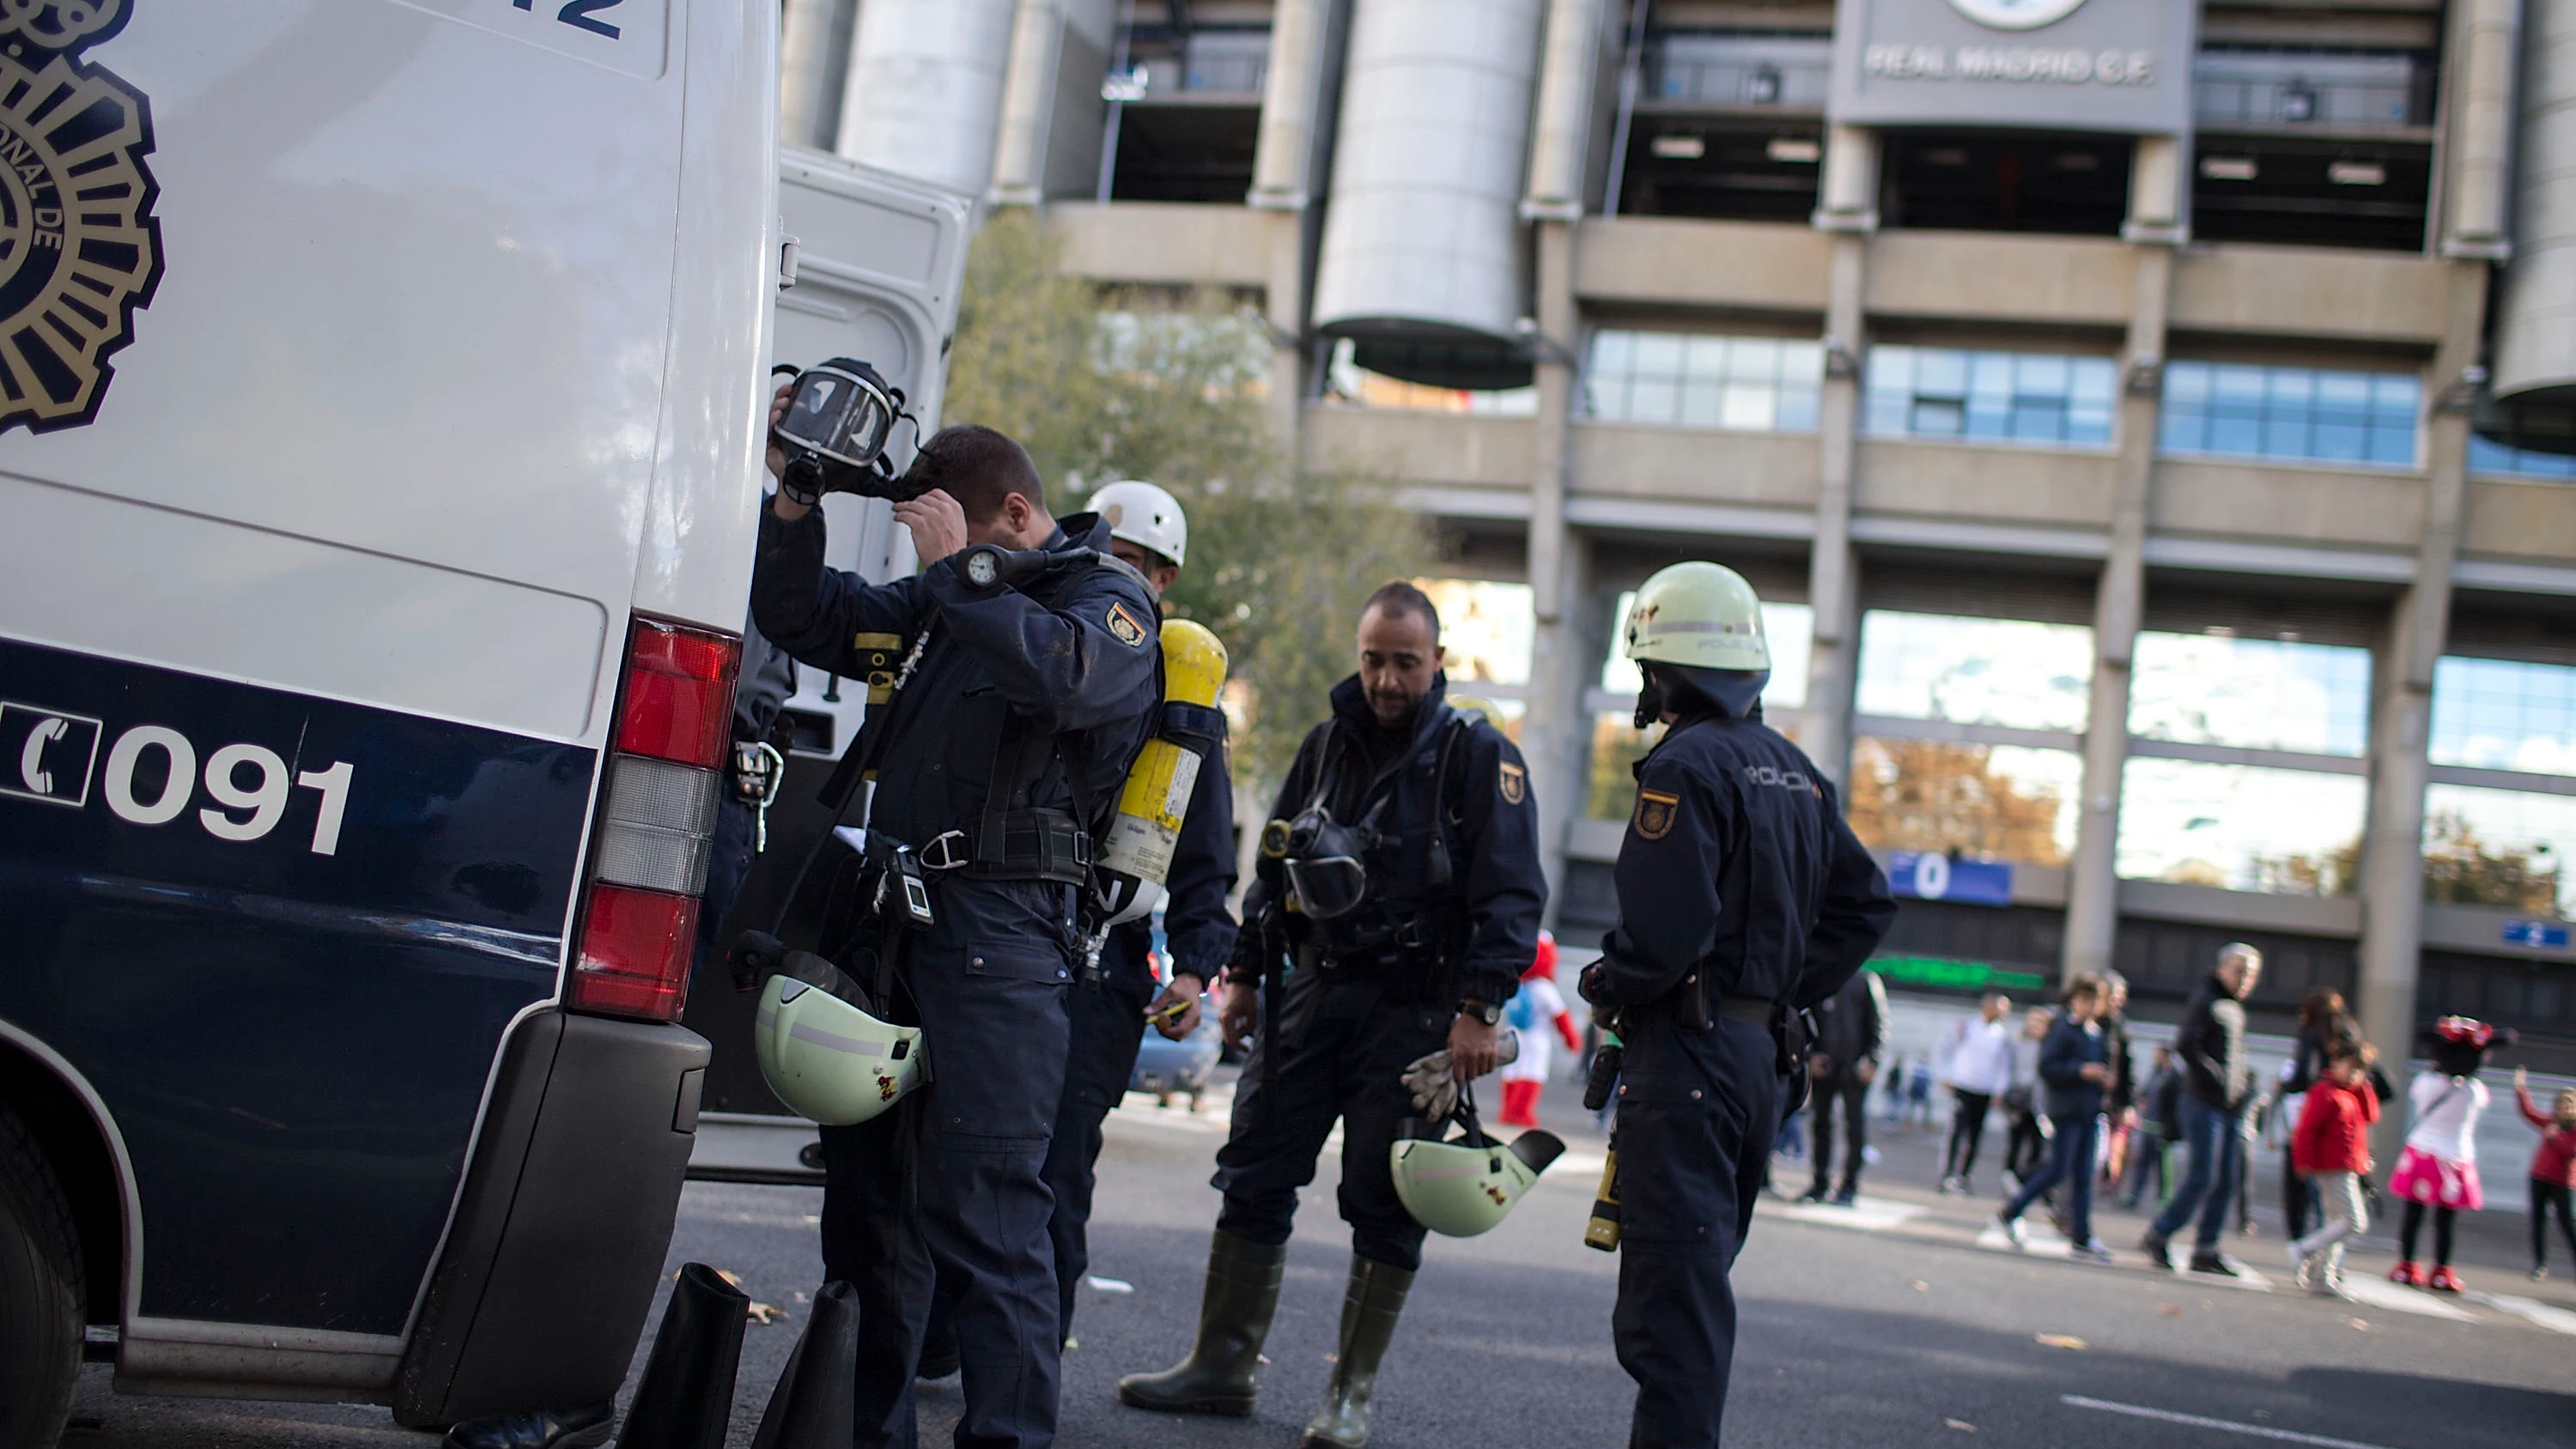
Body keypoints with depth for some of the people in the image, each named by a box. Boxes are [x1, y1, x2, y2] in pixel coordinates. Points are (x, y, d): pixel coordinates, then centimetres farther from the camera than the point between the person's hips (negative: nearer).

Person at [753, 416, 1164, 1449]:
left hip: (999, 936, -8)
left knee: (983, 1210, -12)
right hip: (890, 912, 8)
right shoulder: (941, 600, 21)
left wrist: (957, 567, -14)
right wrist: (796, 503, 12)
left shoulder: (1110, 601, 0)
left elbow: (1060, 674, -22)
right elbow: (804, 619, 26)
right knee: (868, 1195, 13)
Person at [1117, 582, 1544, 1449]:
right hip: (1312, 994, 5)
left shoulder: (1480, 758, -5)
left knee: (1384, 1205, -1)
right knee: (1253, 1177, 5)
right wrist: (1243, 975, 14)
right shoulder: (1328, 745, 12)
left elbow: (1511, 895, -10)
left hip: (1411, 1010, -5)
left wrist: (1479, 1011, -18)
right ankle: (1223, 1365, 17)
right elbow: (1275, 867, 19)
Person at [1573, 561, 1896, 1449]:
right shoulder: (1798, 775, 14)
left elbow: (1664, 925, -22)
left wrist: (1605, 987, -4)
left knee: (1672, 1283, -7)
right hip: (1762, 1052, 9)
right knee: (1704, 1269, 17)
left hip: (1688, 1048, -9)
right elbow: (1865, 903, 18)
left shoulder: (1687, 765, -13)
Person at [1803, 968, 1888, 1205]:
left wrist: (1870, 1061, -10)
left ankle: (1849, 1187, 2)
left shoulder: (1866, 982, 2)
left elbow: (1881, 1025, -1)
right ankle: (1821, 1184, 13)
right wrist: (1811, 1056, 1)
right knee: (1821, 1124, 6)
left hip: (1855, 1069, -3)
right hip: (1823, 1067, 3)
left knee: (1855, 1127, -2)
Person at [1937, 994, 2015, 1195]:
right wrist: (1946, 1077, 1)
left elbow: (2005, 1065, 13)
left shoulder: (2004, 1034, 8)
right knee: (1958, 1130, -12)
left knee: (1976, 1135, 3)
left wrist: (2000, 1091, 5)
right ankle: (1948, 1177, -13)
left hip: (1986, 1093, 4)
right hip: (1962, 1087, -3)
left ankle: (1966, 1175, 14)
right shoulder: (1965, 1025, 0)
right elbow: (1946, 1049, 6)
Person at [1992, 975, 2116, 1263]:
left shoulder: (2099, 1034, 14)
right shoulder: (2062, 1030, -8)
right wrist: (2081, 1071, -21)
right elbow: (2046, 1066, -14)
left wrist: (2105, 1078, 5)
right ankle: (2010, 1214, 8)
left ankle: (2081, 1238, 7)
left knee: (2083, 1175, 6)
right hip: (2066, 1110, -7)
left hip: (2090, 1112, 7)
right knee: (2058, 1170, -6)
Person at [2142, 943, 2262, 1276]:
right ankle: (2158, 1235, 1)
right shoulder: (2205, 1001, -7)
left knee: (2228, 1180, 6)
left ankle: (2206, 1250, 11)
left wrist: (2246, 1081, 11)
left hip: (2232, 1107, 8)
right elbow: (2185, 1045, -19)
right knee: (2203, 1176, -10)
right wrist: (2214, 1077, -19)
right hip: (2204, 1102, -8)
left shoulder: (2235, 1008, 19)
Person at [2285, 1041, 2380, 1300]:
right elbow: (2306, 1128, -18)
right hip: (2334, 1167, -10)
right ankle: (2303, 1249, -6)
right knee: (2355, 1222, -13)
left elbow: (2371, 1116, 8)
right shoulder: (2325, 1092, -15)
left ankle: (2322, 1278, 18)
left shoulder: (2352, 1093, 15)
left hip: (2346, 1168, 10)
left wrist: (2362, 1086, 1)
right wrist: (2304, 1161, -19)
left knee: (2335, 1222, 13)